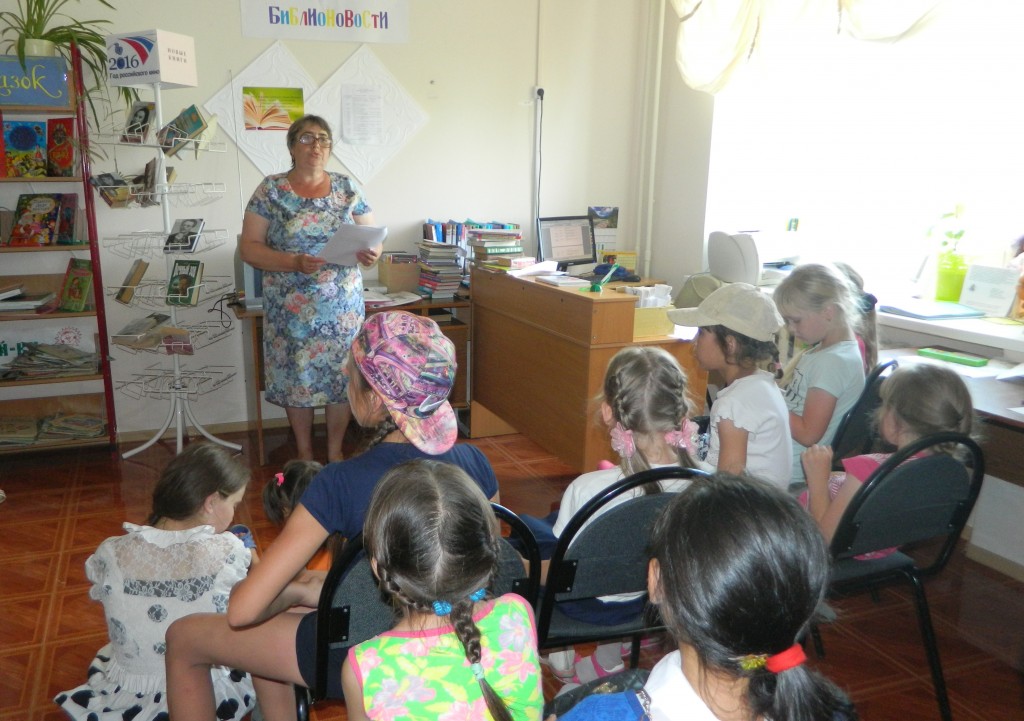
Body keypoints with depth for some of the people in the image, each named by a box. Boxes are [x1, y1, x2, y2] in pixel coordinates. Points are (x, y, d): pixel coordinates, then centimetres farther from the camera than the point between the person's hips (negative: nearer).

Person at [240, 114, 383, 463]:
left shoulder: (347, 188, 5)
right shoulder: (271, 189, -1)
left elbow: (373, 239, 8)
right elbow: (248, 248, -4)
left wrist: (370, 253, -16)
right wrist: (294, 263, -20)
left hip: (342, 306, 2)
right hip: (291, 309, -1)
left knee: (342, 375, 6)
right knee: (297, 378, 7)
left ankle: (335, 451, 25)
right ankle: (305, 454, 26)